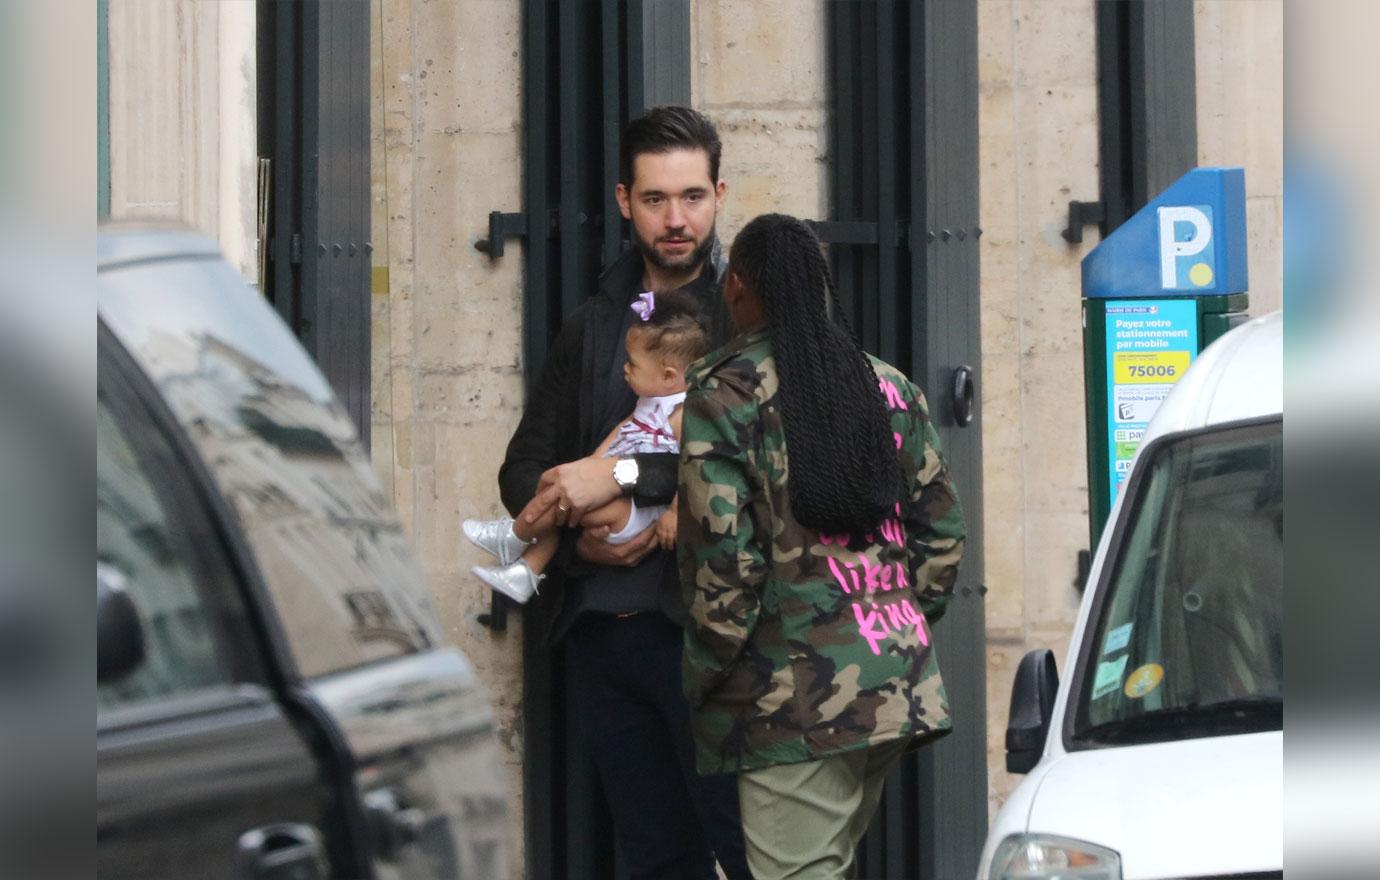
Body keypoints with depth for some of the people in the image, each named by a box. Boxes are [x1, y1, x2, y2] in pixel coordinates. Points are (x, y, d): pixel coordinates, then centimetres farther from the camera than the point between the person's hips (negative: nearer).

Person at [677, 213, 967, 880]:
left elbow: (724, 559, -12)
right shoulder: (890, 388, 13)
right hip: (898, 691, 7)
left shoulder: (724, 394, -7)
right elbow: (942, 531, 13)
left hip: (796, 697, -7)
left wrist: (704, 677, -2)